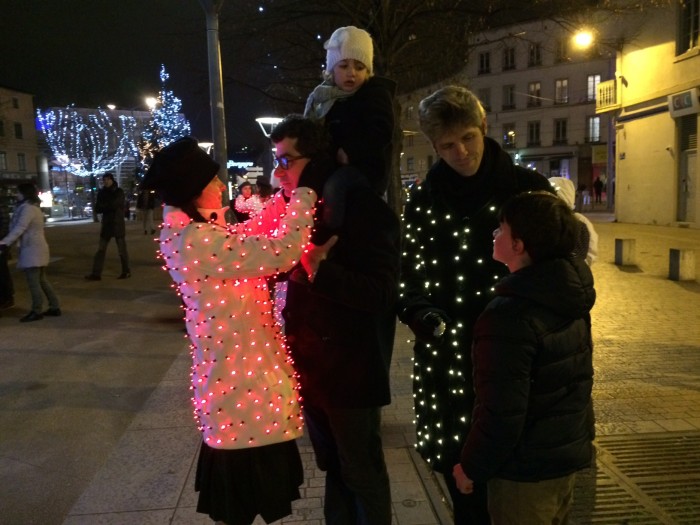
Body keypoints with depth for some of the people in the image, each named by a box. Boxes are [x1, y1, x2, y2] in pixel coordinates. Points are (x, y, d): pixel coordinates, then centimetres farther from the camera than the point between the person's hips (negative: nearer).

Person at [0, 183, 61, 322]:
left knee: (33, 281, -6)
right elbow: (20, 227, 16)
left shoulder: (28, 208, -13)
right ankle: (54, 307, 15)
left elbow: (19, 228, -23)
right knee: (42, 280, 13)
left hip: (33, 249, -10)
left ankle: (36, 311, -1)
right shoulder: (33, 207, 19)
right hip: (35, 248, 10)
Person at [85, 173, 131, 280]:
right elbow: (97, 209, 3)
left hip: (118, 224, -4)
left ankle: (126, 271, 14)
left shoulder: (119, 192, -3)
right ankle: (96, 273, 0)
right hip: (106, 224, 4)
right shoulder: (102, 193, 9)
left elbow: (114, 205, -17)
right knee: (101, 249, 1)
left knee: (122, 249, 2)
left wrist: (103, 207, -5)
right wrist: (108, 207, -14)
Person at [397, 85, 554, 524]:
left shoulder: (528, 188, -3)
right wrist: (424, 317, -9)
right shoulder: (423, 200, 4)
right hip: (446, 358, 2)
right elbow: (409, 271, 8)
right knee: (459, 469, 13)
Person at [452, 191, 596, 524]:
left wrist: (471, 468, -13)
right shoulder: (572, 299, 0)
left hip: (525, 471, -8)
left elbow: (501, 412, -27)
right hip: (570, 455, 8)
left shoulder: (510, 315, -28)